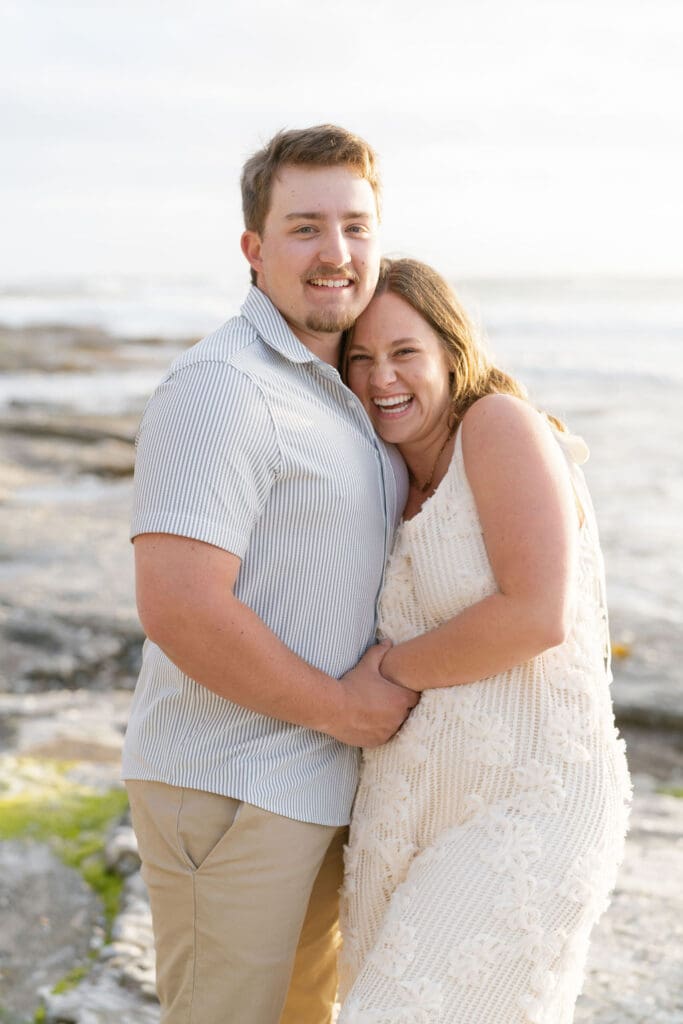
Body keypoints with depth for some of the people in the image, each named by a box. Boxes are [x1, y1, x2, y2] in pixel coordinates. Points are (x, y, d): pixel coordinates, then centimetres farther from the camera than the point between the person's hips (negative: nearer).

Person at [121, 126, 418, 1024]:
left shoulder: (328, 387, 11)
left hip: (310, 780, 9)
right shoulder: (222, 386, -20)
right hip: (227, 789, -9)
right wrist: (342, 709, -17)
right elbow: (178, 608, -28)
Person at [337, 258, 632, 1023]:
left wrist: (386, 672, -9)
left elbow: (536, 616, -20)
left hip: (526, 811, -9)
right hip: (410, 809, 9)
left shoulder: (502, 424, -10)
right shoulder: (400, 487, 14)